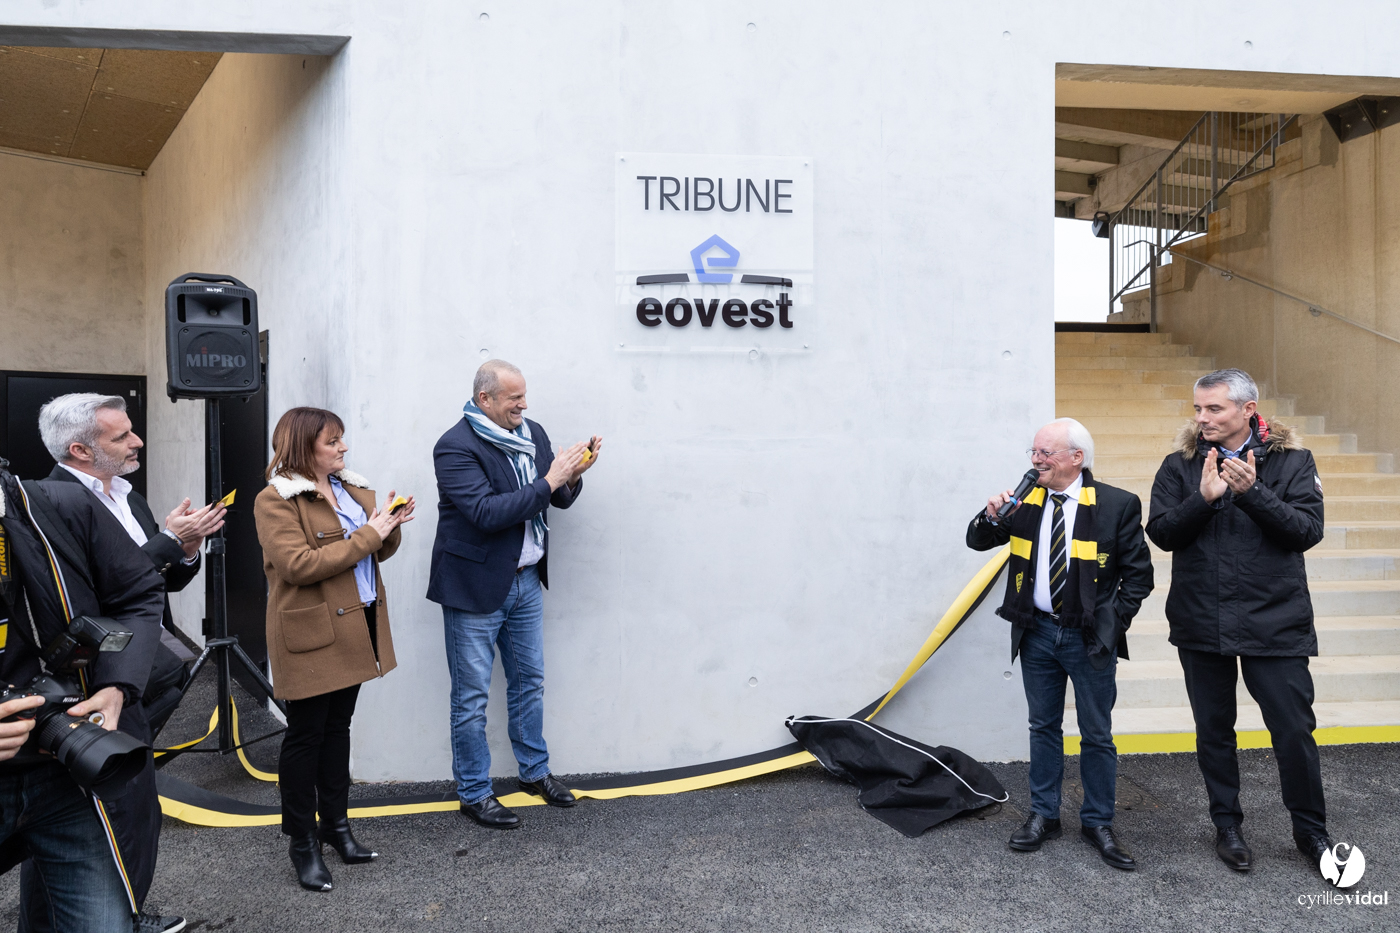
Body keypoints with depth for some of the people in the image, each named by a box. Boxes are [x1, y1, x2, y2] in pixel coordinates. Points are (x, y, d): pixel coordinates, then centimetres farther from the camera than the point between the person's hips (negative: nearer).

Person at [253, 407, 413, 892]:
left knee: (337, 727, 17)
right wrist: (367, 534, -22)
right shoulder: (276, 501, -13)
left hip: (354, 627, 7)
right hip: (311, 635, -7)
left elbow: (379, 552, 15)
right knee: (305, 735, 4)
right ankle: (302, 842, 17)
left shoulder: (354, 489, 10)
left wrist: (390, 525, -7)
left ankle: (336, 823, 30)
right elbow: (299, 565, -24)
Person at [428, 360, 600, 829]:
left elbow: (560, 499, 12)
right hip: (475, 586, -7)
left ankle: (535, 771, 36)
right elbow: (487, 513, -28)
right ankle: (474, 793, 19)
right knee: (472, 696, 5)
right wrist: (547, 481, -26)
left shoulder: (533, 433, 5)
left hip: (525, 580, 7)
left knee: (529, 680, 19)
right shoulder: (455, 447, -17)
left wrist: (573, 475, -10)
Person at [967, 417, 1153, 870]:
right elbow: (977, 541, 8)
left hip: (1090, 638, -3)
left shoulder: (1117, 505, -8)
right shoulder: (1024, 501, 1)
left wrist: (1114, 624, -9)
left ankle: (1098, 823, 23)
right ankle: (1043, 816, 27)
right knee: (1043, 727, 14)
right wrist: (991, 516, -13)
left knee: (1097, 734, 8)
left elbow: (1138, 574, -4)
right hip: (1037, 633, 3)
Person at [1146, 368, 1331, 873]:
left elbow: (1309, 529, -12)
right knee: (1214, 731, 13)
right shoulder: (1180, 465, 1)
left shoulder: (1291, 461, -2)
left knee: (1294, 731, 3)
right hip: (1202, 623, 2)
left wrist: (1252, 491, -23)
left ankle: (1311, 830, 26)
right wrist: (1204, 497, -22)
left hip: (1275, 621, -2)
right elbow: (1160, 531, -7)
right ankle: (1227, 825, 31)